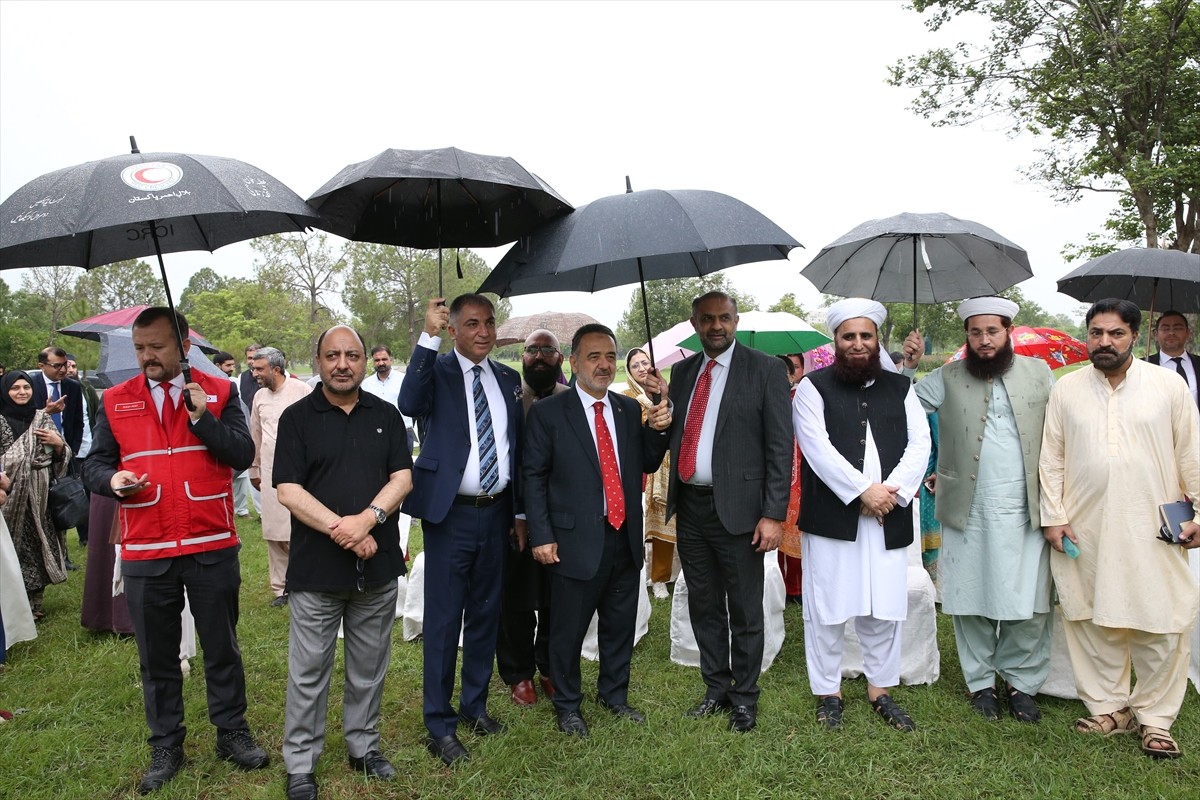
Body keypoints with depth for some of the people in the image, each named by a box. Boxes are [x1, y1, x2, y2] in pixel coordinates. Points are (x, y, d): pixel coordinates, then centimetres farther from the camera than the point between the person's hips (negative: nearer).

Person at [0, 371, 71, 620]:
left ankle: (34, 601, 17)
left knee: (38, 543, 5)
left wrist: (59, 444, -4)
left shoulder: (43, 417, 10)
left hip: (41, 495, 3)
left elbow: (61, 457, 14)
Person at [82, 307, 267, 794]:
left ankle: (232, 732, 29)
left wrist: (202, 417, -19)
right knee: (156, 656, 13)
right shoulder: (116, 401, 5)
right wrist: (112, 480, -14)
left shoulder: (219, 393, 1)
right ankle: (166, 746, 30)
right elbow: (94, 464, 8)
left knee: (221, 648, 12)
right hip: (144, 554, 2)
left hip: (213, 548, -1)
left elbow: (242, 455, -8)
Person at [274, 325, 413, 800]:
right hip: (316, 565, -2)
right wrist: (341, 529, -17)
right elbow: (288, 490, -8)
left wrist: (367, 520, -17)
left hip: (378, 564, 3)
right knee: (309, 670, 6)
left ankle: (364, 747, 31)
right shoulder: (297, 417, 0)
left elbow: (403, 477, -1)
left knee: (369, 667, 14)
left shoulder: (386, 415, 7)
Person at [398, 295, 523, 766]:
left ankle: (475, 704, 34)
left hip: (495, 513, 5)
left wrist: (519, 512, 12)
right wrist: (428, 337, -29)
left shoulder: (508, 379, 9)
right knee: (443, 618, 3)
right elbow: (410, 405, -27)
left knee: (486, 613, 16)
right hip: (450, 514, -5)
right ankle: (439, 724, 17)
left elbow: (516, 447, 12)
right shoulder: (436, 370, -5)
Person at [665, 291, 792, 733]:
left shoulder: (765, 370, -5)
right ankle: (716, 689, 33)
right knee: (704, 606, 16)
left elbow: (780, 446, -9)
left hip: (737, 509, -5)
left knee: (745, 611, 7)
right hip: (689, 506, 5)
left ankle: (744, 697, 25)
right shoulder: (683, 371, 11)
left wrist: (773, 514, -14)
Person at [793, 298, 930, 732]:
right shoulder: (814, 387, 1)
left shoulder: (900, 387, 13)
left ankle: (880, 690, 26)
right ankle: (827, 692, 20)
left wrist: (893, 491, -10)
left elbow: (920, 443, 4)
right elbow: (817, 448, -10)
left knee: (885, 608, 8)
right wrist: (863, 491, -15)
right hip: (830, 517, -3)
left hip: (889, 517, 3)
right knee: (827, 609, 4)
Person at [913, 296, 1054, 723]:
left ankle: (1021, 682, 22)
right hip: (968, 513, -1)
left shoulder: (1039, 373, 8)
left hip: (1026, 512, 1)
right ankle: (981, 682, 23)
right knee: (972, 604, 7)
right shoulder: (947, 378, 4)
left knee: (1028, 606, 3)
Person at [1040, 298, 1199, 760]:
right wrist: (1054, 516, 1)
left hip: (1153, 531, -1)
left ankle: (1155, 718, 19)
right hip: (1085, 530, 1)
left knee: (1160, 626, 3)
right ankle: (1109, 708, 24)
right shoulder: (1066, 389, 5)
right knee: (1094, 621, 8)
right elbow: (1052, 458, 6)